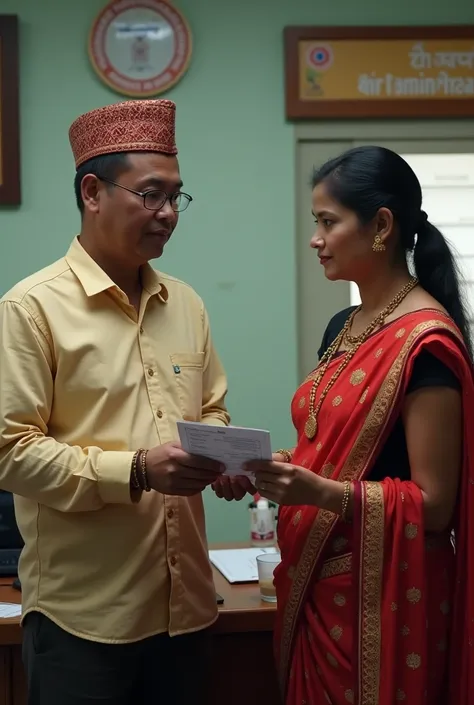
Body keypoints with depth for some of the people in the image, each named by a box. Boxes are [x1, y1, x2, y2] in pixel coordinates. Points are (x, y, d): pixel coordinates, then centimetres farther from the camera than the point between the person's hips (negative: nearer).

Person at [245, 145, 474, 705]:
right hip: (319, 585, 8)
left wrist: (322, 493, -29)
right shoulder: (344, 327, 8)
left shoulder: (425, 341, -17)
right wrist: (278, 466, -1)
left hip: (381, 594, -8)